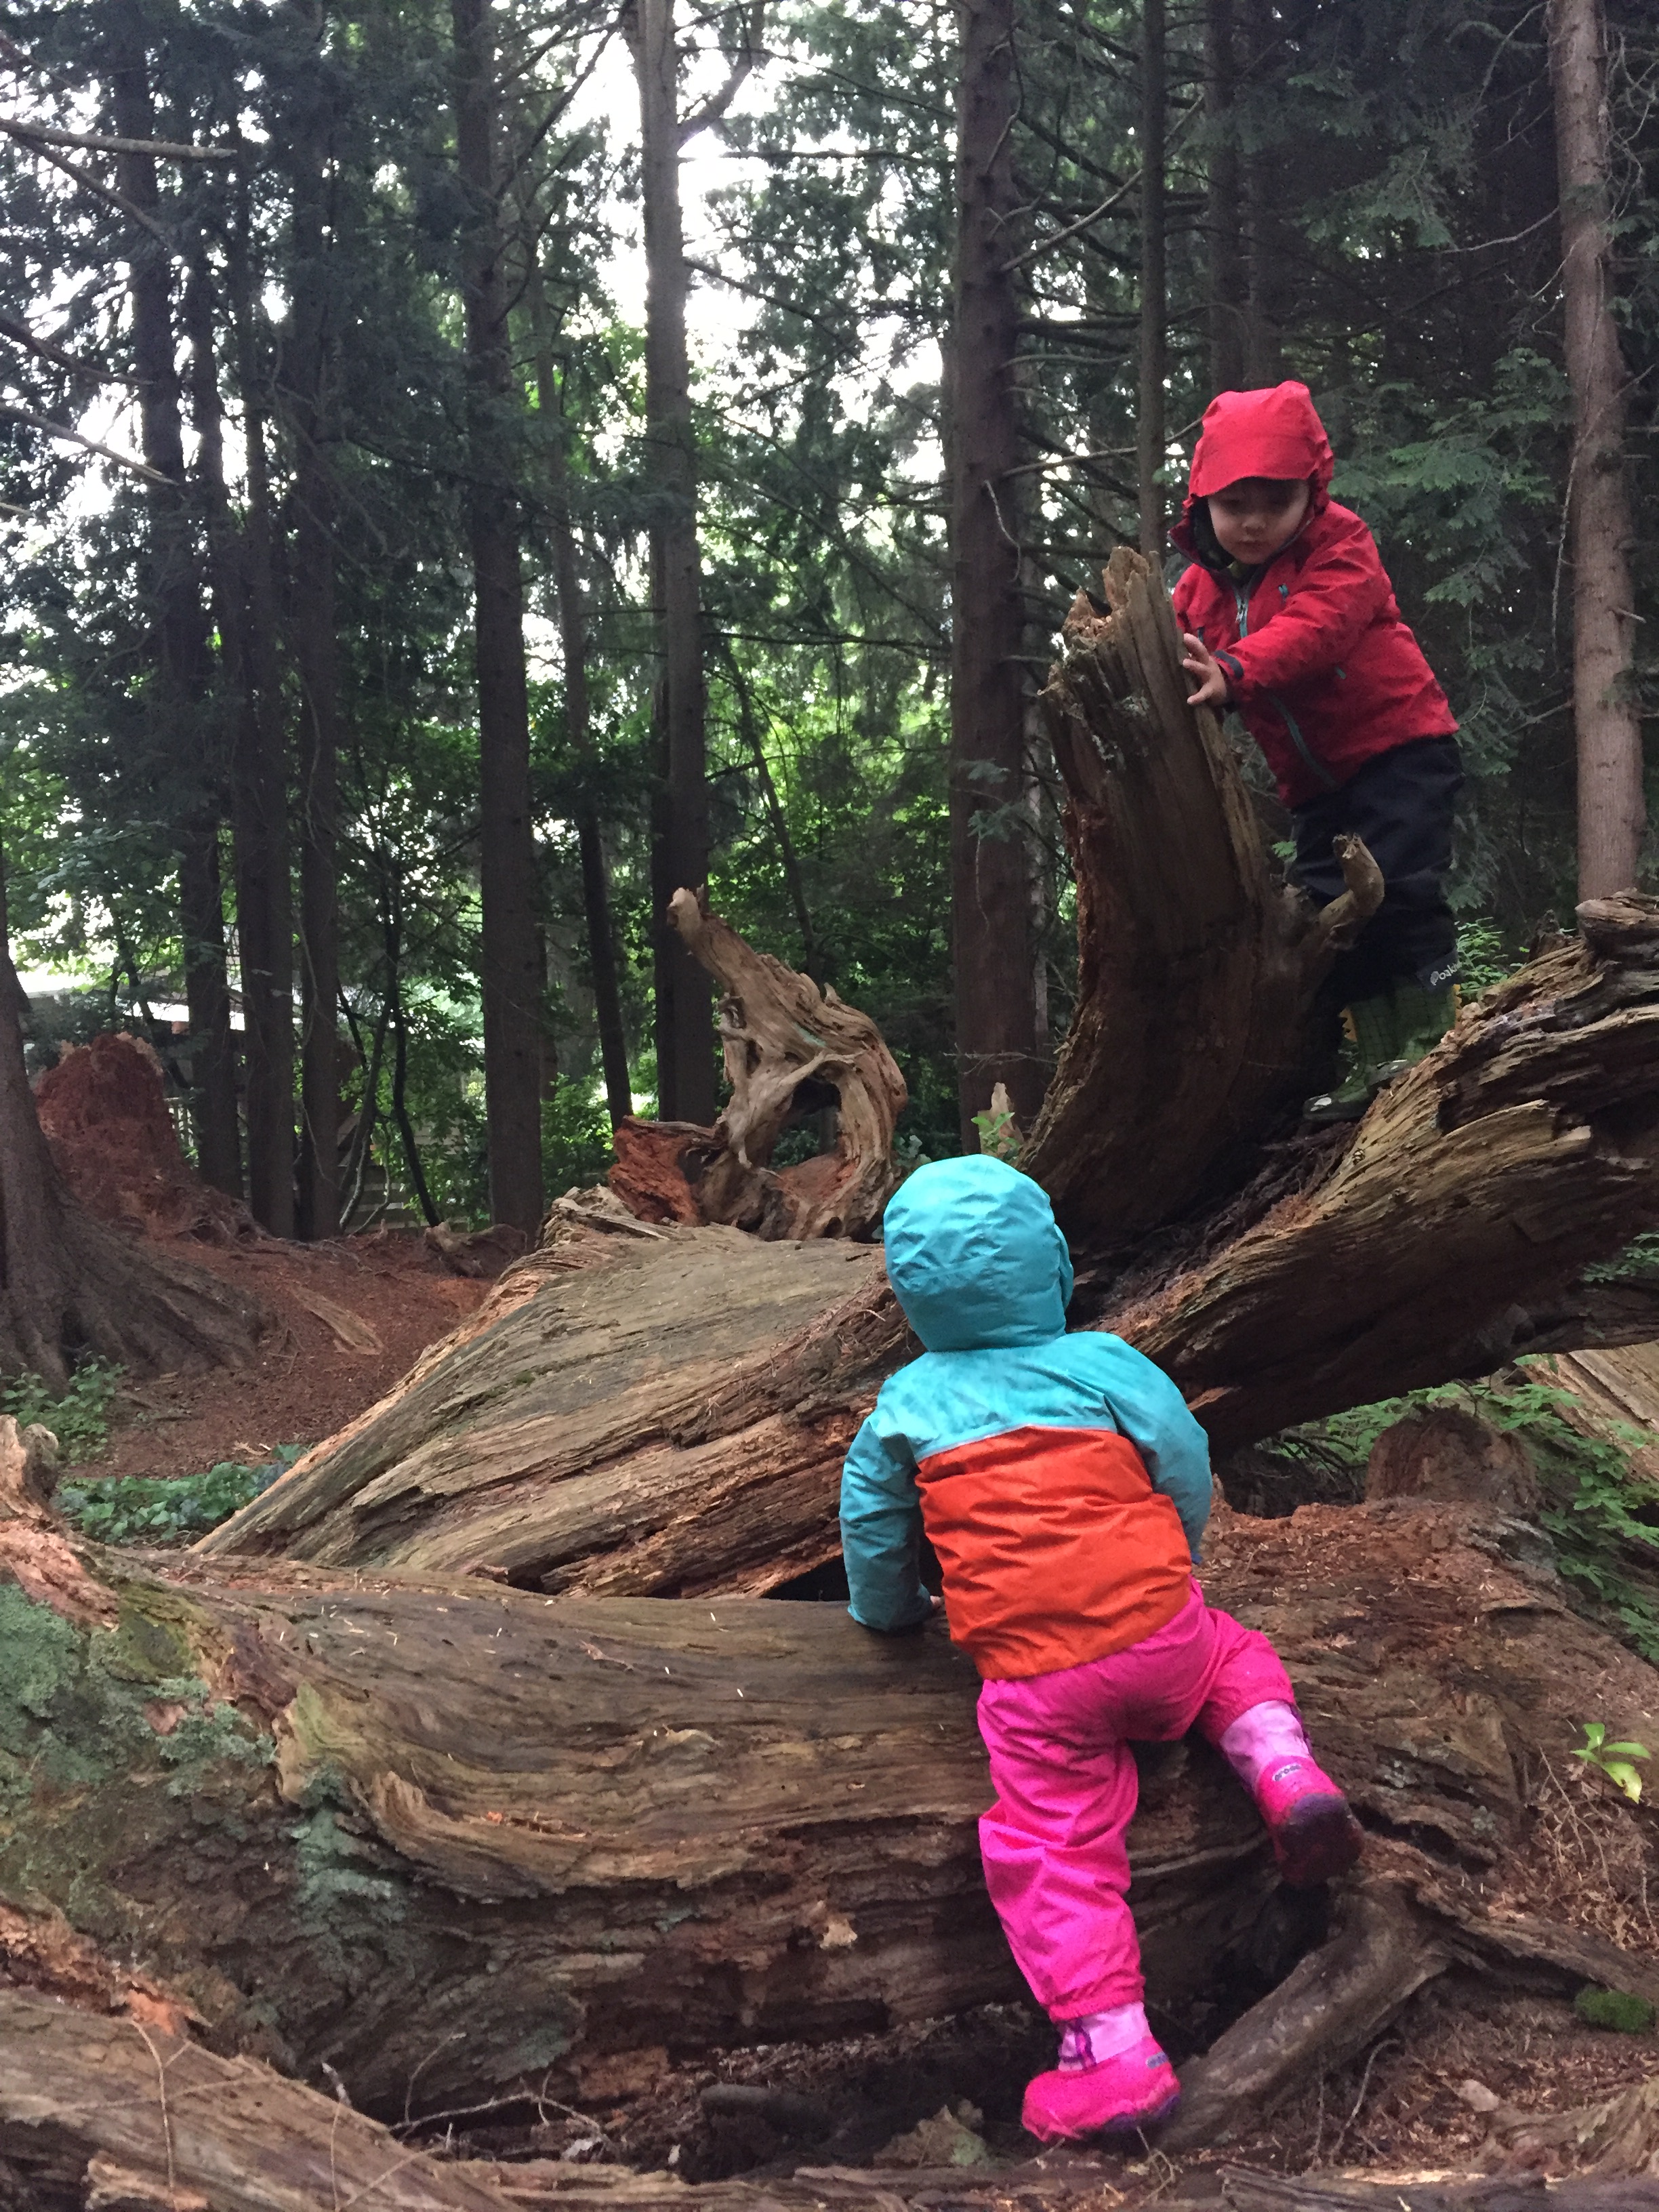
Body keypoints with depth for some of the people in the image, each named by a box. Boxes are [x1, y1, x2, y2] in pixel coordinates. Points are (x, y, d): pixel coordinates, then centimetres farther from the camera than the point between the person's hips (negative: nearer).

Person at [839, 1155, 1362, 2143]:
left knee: (1060, 1853, 4)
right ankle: (1286, 1769, 5)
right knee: (1232, 1654, 32)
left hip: (1034, 1681, -1)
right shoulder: (1105, 1365, 6)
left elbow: (872, 1526, 18)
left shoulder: (909, 1405, 8)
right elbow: (1188, 1476, 7)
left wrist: (889, 1613, 37)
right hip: (1159, 1631, 1)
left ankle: (1114, 2050, -6)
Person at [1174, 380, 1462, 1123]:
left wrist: (1234, 670, -47)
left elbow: (1314, 628, -31)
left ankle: (1430, 1033, -6)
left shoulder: (1338, 547, -12)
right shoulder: (1201, 588, 6)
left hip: (1398, 742, -6)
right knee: (1328, 903, 4)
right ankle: (1377, 1060, 12)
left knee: (1398, 883, -18)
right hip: (1314, 779, 7)